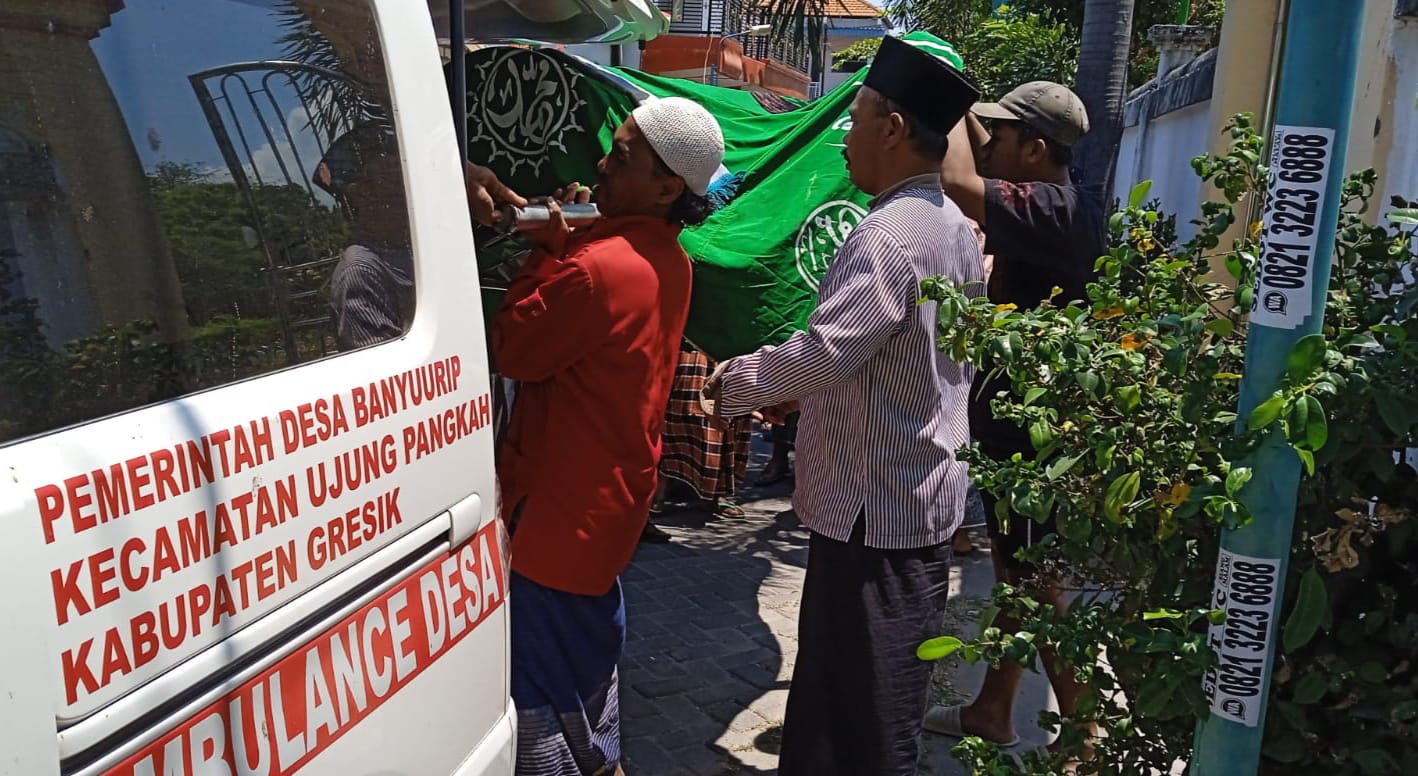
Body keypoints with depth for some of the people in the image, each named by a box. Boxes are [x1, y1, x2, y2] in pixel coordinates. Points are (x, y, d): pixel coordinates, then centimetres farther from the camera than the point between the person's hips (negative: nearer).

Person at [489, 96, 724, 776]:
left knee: (542, 669, 5)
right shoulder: (667, 261, 4)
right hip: (611, 488, 10)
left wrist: (546, 249, -9)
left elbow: (513, 349, -16)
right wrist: (563, 246, -1)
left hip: (562, 497, -10)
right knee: (589, 639, 25)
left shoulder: (599, 267, -26)